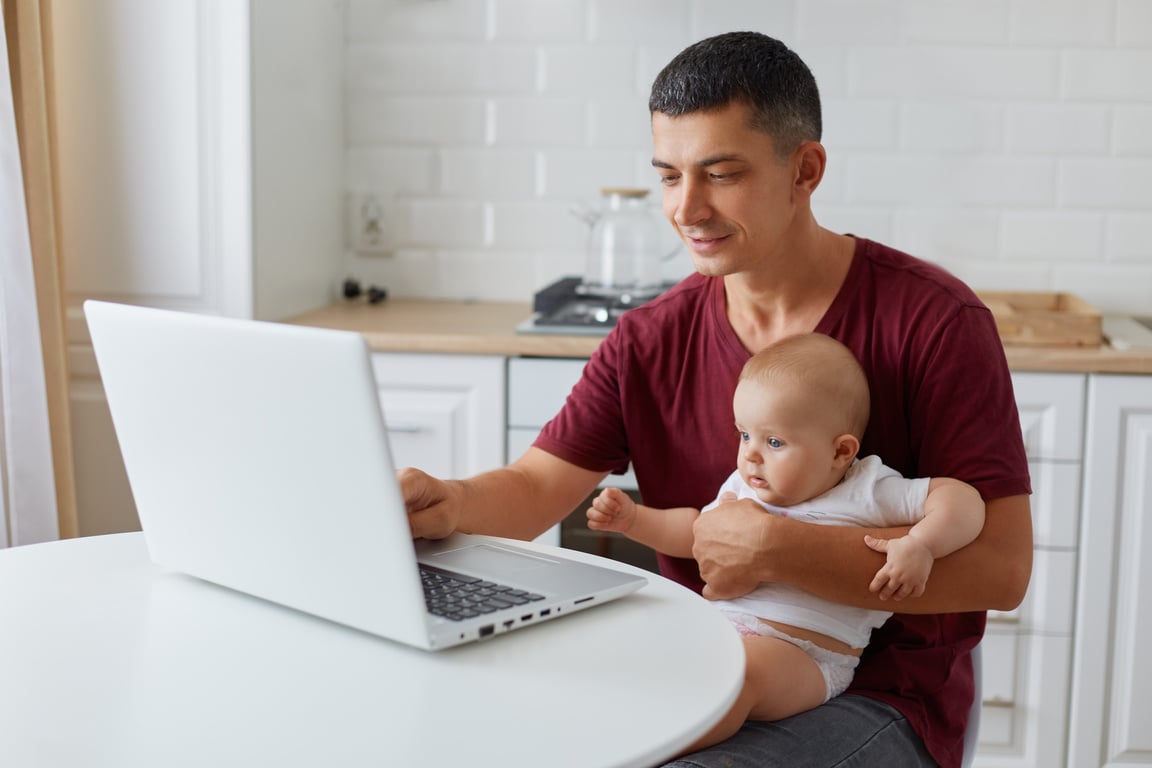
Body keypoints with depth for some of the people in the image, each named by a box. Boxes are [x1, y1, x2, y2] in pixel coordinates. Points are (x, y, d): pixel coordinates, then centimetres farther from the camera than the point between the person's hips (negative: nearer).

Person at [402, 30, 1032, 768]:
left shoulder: (933, 321, -11)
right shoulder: (652, 340, 4)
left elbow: (1001, 567, -17)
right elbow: (536, 487, 2)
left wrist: (775, 549, -24)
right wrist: (451, 503, -22)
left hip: (878, 700, -5)